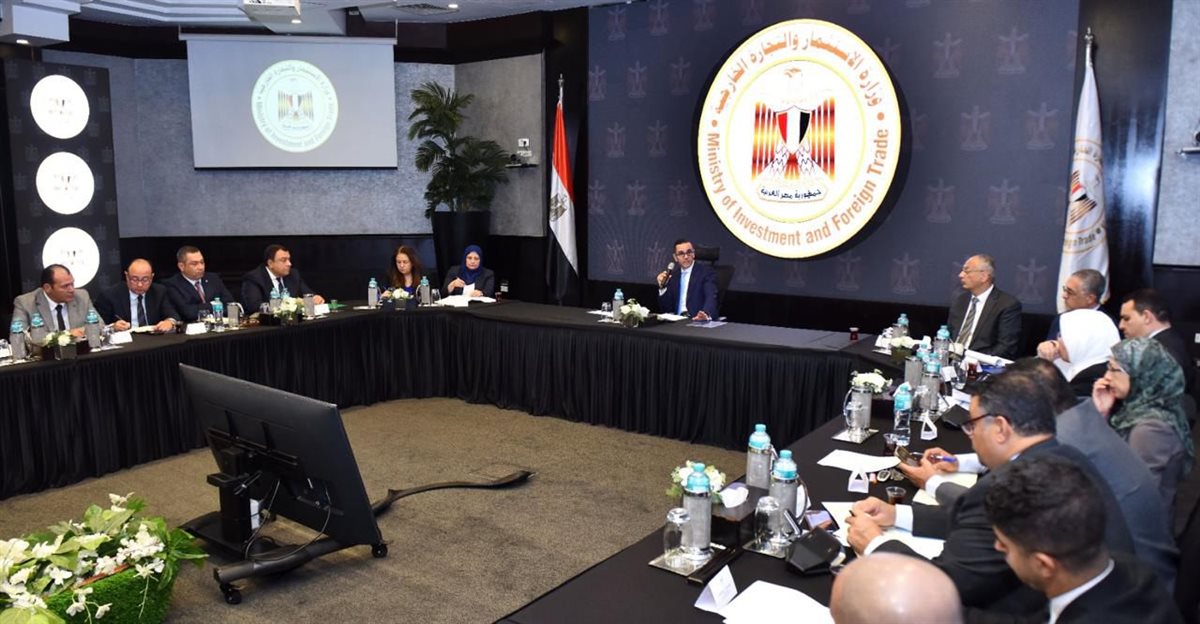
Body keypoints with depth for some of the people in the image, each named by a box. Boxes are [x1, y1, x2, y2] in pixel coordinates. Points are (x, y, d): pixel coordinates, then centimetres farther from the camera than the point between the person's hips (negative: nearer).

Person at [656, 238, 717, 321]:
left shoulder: (706, 272, -1)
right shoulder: (673, 275, 13)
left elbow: (711, 298, -18)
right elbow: (665, 308, 12)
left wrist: (706, 314, -39)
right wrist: (662, 286, -3)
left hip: (698, 320, -4)